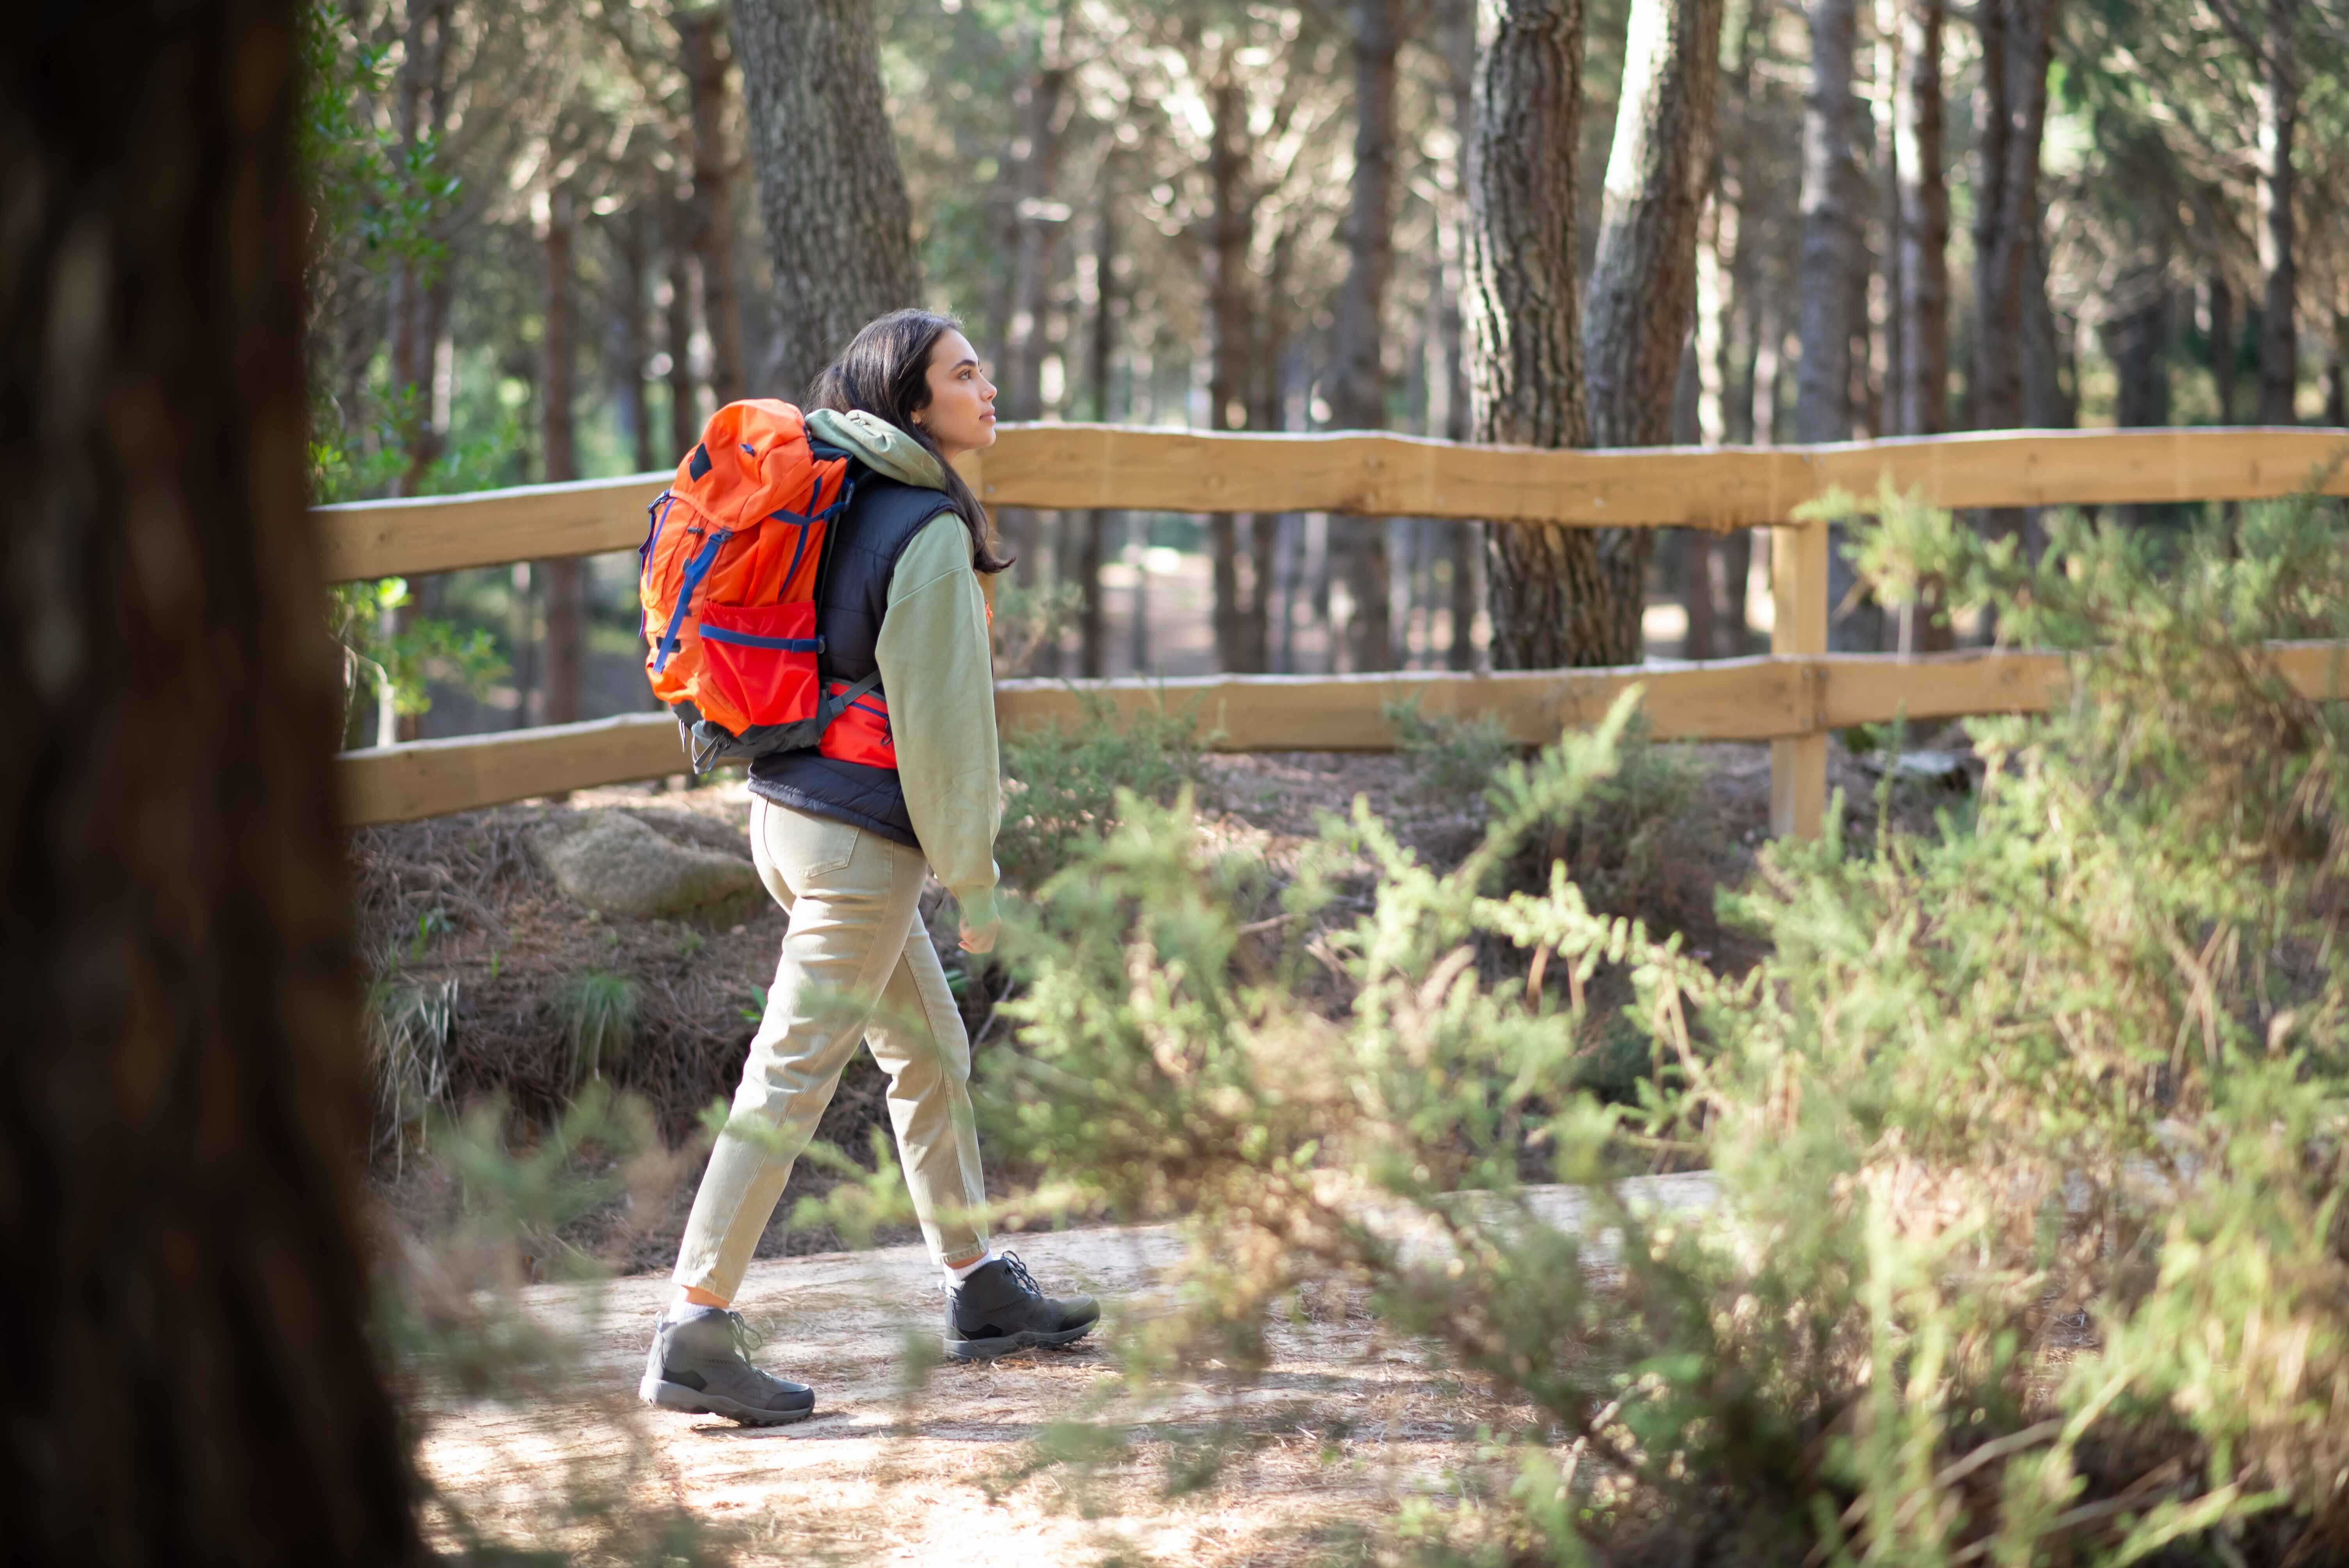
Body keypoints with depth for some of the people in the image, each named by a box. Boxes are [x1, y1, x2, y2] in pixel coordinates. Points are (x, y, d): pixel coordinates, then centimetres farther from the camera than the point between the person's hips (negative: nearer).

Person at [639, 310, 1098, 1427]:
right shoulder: (929, 533, -16)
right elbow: (941, 716, -16)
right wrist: (973, 874, -8)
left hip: (788, 810, 9)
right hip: (860, 838, -9)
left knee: (932, 1051, 20)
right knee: (790, 1082, -7)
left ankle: (980, 1291, 31)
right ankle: (695, 1338, -6)